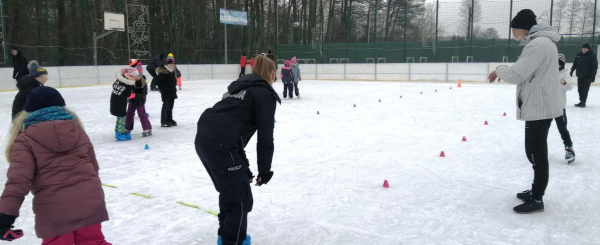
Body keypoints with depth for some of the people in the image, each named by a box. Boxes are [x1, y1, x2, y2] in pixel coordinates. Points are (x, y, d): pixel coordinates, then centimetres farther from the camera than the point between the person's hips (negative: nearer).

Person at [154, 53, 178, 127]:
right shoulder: (163, 72, -17)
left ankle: (169, 120, 26)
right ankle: (164, 122, -2)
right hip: (166, 93, -9)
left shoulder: (173, 71, 12)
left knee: (170, 106, 16)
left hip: (172, 92, 9)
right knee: (166, 106, -7)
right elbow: (158, 81, -18)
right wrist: (162, 89, -11)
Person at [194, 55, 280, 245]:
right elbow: (265, 135, -4)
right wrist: (264, 169, 7)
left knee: (230, 191, 27)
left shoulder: (241, 86, 26)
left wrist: (243, 166, 26)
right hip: (220, 144, -9)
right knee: (240, 199, 5)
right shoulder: (265, 93, 2)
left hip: (204, 138, 9)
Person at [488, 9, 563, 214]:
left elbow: (516, 75, -23)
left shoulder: (538, 44, -20)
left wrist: (499, 70, -5)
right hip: (540, 105, 11)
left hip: (539, 108, -11)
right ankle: (536, 191, 33)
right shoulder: (541, 42, 14)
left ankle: (536, 200, 8)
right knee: (536, 151, 19)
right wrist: (505, 71, 7)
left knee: (536, 153, -2)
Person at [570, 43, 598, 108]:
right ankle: (581, 101, 18)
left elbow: (595, 66, -12)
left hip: (588, 76, -6)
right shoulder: (579, 55, 6)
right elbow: (575, 64, 17)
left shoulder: (592, 56, -10)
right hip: (580, 75, 6)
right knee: (580, 89, 8)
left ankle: (583, 102, -1)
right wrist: (572, 71, 16)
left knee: (585, 89, -6)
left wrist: (593, 76, -16)